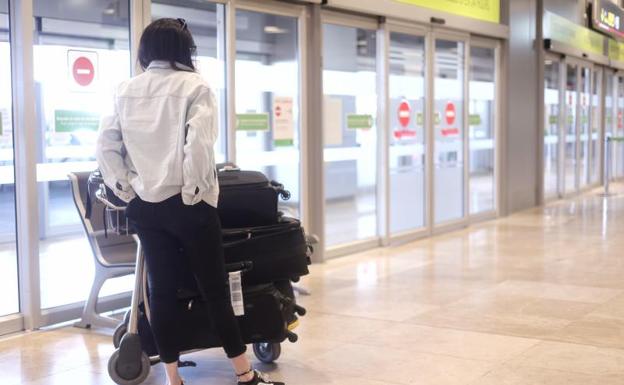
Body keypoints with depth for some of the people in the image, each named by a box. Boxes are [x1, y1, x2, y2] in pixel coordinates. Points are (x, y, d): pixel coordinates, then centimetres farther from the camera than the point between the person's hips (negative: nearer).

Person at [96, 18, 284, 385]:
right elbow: (198, 142, -19)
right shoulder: (194, 86, -7)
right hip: (188, 203, -4)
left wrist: (125, 188, 7)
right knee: (215, 288, 4)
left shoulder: (125, 90, 7)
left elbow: (105, 145, 3)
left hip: (145, 204, 5)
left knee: (161, 290, 8)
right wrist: (195, 189, -10)